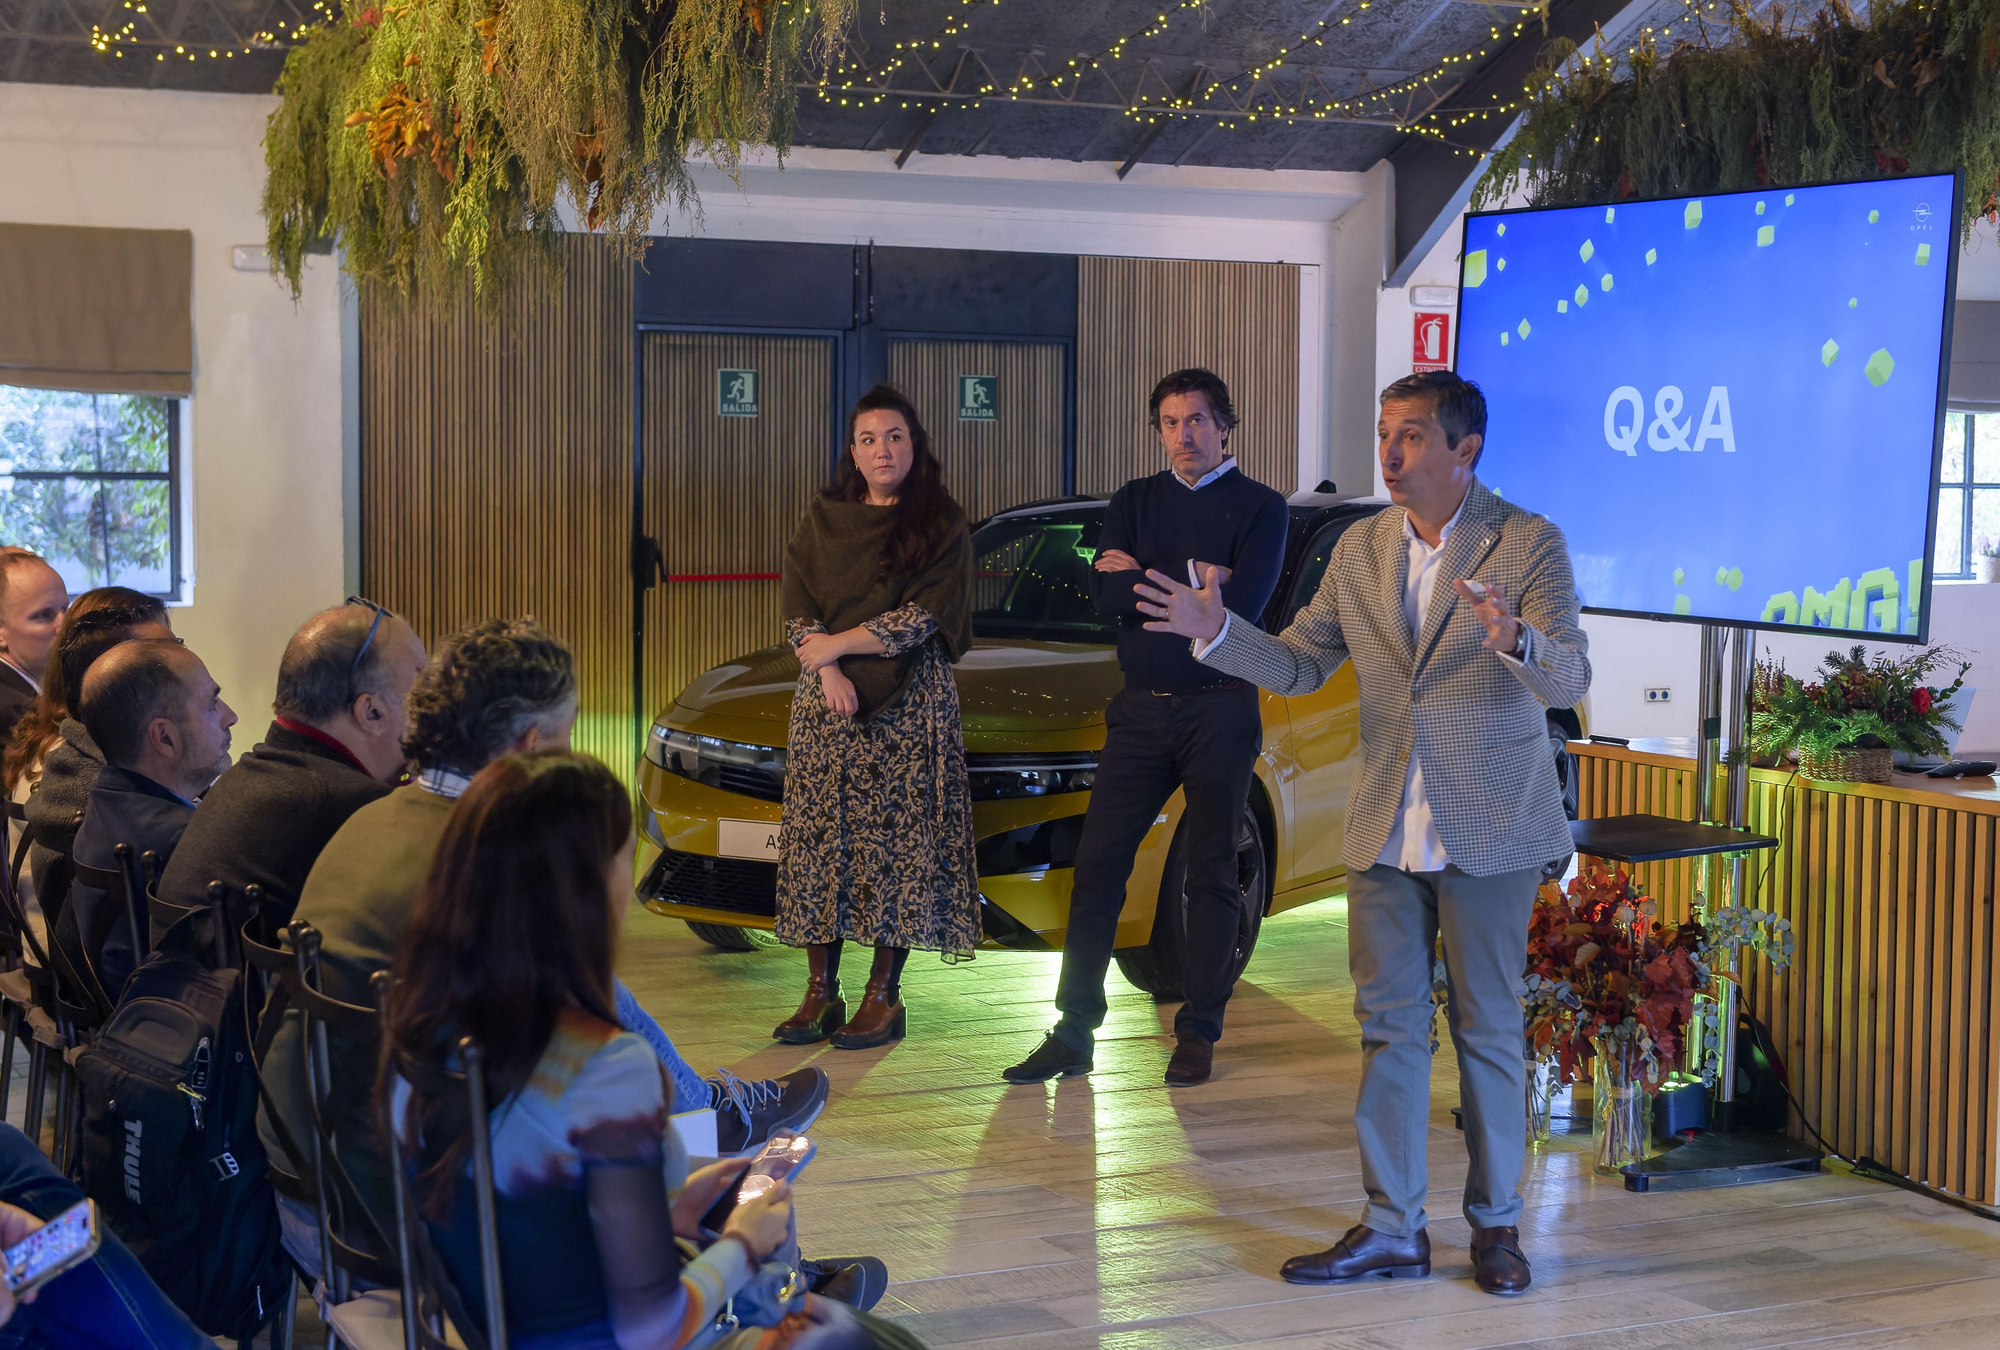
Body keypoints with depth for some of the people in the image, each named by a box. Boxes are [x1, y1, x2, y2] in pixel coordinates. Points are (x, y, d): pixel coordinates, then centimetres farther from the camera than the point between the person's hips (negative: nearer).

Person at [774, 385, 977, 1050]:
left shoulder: (943, 525, 2)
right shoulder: (821, 521, 12)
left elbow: (924, 617, -8)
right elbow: (797, 608, 6)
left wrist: (836, 644, -9)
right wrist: (828, 671, -11)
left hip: (909, 703, -3)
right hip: (826, 701, 3)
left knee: (897, 841, -4)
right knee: (819, 838, 0)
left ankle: (884, 996, 2)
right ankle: (820, 993, 6)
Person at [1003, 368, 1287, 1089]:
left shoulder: (1259, 507, 1)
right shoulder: (1135, 500, 12)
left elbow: (1242, 607, -15)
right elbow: (1103, 593, -4)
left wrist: (1146, 579, -9)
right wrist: (1194, 578, -11)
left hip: (1219, 710, -3)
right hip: (1141, 708, 3)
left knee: (1211, 875, 3)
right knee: (1097, 866, 0)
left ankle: (1198, 1035, 12)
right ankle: (1074, 1032, 6)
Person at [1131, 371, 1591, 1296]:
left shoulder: (1529, 544, -8)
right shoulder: (1362, 550, 7)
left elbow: (1568, 678, -18)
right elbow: (1298, 666, 8)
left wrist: (1513, 640, -39)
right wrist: (1215, 630, -8)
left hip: (1486, 832, -5)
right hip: (1386, 830, 5)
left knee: (1487, 1031, 5)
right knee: (1389, 1026, 8)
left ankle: (1496, 1223, 18)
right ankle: (1391, 1227, 16)